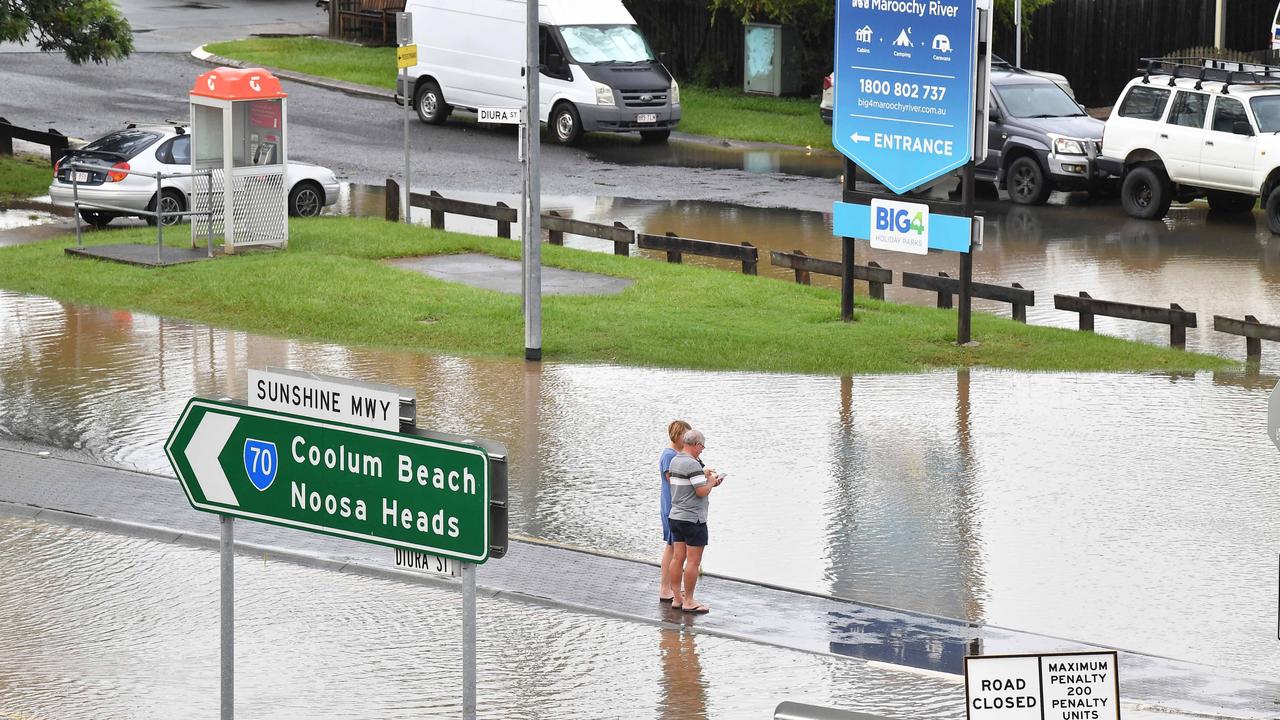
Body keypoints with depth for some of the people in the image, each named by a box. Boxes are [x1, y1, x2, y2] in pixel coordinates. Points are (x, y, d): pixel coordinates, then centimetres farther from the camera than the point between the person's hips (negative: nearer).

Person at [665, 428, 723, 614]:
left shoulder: (675, 460, 10)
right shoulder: (692, 464, -19)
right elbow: (702, 491, -20)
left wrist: (703, 475, 15)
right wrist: (711, 481, -2)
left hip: (676, 516, 9)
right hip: (693, 519, -9)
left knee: (678, 558, 10)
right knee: (693, 561, -4)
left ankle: (677, 598, 13)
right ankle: (689, 601, -1)